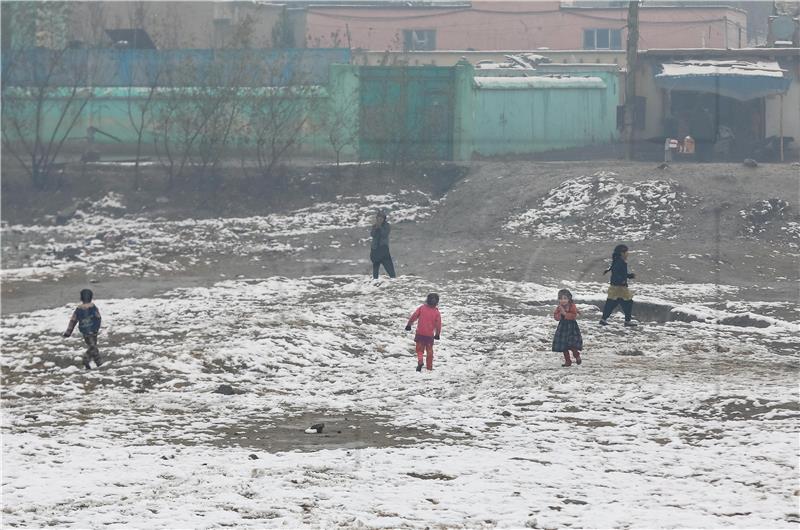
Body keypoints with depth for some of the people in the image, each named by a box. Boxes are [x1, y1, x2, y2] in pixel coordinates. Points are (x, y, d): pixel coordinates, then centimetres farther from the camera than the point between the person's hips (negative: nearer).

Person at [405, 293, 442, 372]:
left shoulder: (422, 308, -5)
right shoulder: (436, 312, -4)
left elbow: (414, 316, -4)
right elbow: (438, 324, 2)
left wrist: (409, 324, 10)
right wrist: (437, 334, 16)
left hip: (420, 333, -1)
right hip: (430, 335, 1)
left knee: (419, 350, 7)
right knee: (429, 351, 14)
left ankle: (420, 361, -19)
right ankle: (429, 367, 18)